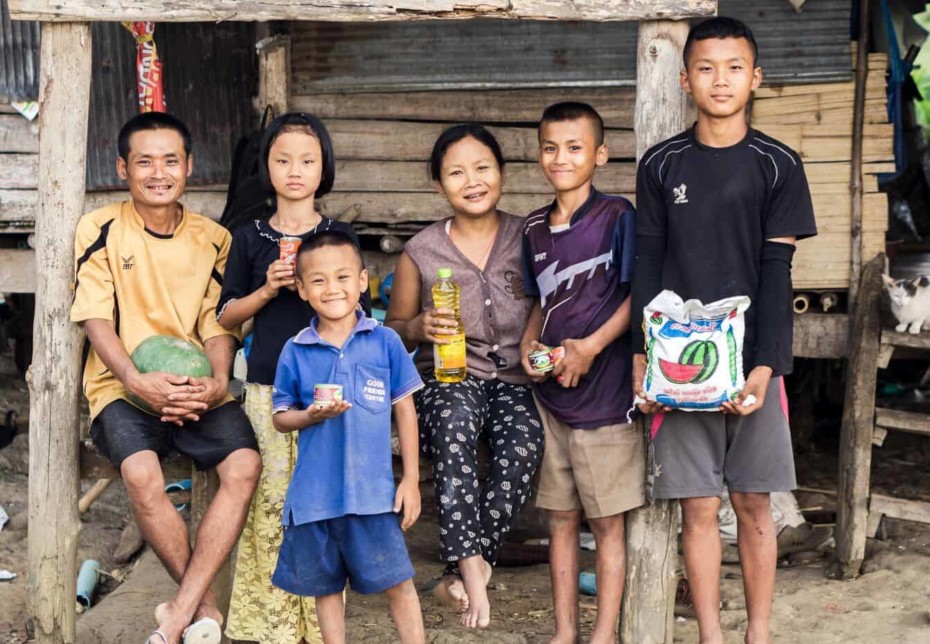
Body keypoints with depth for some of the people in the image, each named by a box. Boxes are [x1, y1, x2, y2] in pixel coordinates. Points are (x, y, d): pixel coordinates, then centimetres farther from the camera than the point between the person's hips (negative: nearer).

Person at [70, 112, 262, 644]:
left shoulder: (213, 239, 9)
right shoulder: (101, 229, 1)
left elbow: (218, 322, 6)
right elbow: (96, 318, -5)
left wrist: (218, 382, -15)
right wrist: (138, 381, -21)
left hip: (198, 388, 3)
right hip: (123, 385, -2)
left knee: (245, 464, -26)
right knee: (143, 475, -32)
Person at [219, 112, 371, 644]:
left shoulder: (340, 236, 6)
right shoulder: (250, 238, 9)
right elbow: (227, 316, 10)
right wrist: (267, 290, -7)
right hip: (268, 388, 1)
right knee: (271, 503, -1)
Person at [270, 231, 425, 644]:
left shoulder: (385, 342, -2)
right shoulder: (295, 351, 1)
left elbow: (405, 410, 4)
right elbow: (280, 418, 7)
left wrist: (411, 478, 2)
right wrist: (311, 415, -16)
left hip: (373, 490, -2)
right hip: (315, 492, 2)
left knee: (397, 582, 0)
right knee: (325, 585, 13)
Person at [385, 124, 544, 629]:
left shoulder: (527, 240, 9)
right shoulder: (422, 251, 8)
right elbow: (392, 330, 17)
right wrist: (420, 327, -6)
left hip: (514, 379, 1)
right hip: (446, 378, 0)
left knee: (524, 441, -34)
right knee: (455, 421, -38)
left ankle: (458, 574, -23)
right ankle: (474, 569, -38)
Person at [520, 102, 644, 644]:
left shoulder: (617, 216, -7)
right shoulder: (534, 228, 10)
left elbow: (636, 295, -10)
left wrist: (591, 345, -18)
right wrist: (529, 343, 1)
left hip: (604, 391, -5)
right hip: (549, 394, 6)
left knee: (607, 520, 3)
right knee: (561, 516, 13)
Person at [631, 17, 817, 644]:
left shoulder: (777, 165, 0)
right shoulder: (661, 165, 4)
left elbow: (777, 273, -3)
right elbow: (648, 268, 5)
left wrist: (765, 366, -12)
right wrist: (641, 358, -3)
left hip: (752, 361, 0)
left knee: (753, 503, 6)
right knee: (699, 505, 4)